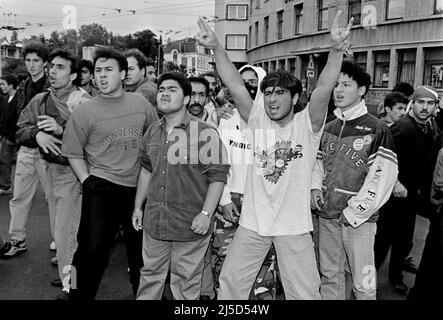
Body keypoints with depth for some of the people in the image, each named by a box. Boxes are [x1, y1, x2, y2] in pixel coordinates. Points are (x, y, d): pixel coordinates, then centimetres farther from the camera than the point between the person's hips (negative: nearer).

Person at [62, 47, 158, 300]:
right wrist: (87, 181, -10)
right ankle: (80, 295, 18)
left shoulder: (141, 103, 3)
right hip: (101, 189, -3)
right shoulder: (85, 111, -4)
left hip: (138, 186, 3)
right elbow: (74, 153, -1)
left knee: (142, 246, 16)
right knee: (92, 249, -3)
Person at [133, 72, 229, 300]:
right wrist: (138, 206, 19)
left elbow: (217, 176, -12)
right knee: (150, 276, 18)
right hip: (154, 223, 5)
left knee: (185, 284, 9)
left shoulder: (206, 133, -11)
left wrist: (206, 214, -18)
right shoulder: (152, 133, 9)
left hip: (191, 226, -5)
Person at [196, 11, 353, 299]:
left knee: (304, 292, 10)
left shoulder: (307, 124, -7)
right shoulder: (257, 121, 0)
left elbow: (324, 89, -22)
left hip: (294, 225, -2)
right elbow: (236, 86, -10)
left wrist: (337, 50, -37)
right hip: (252, 222, 3)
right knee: (230, 282, 17)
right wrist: (216, 48, -20)